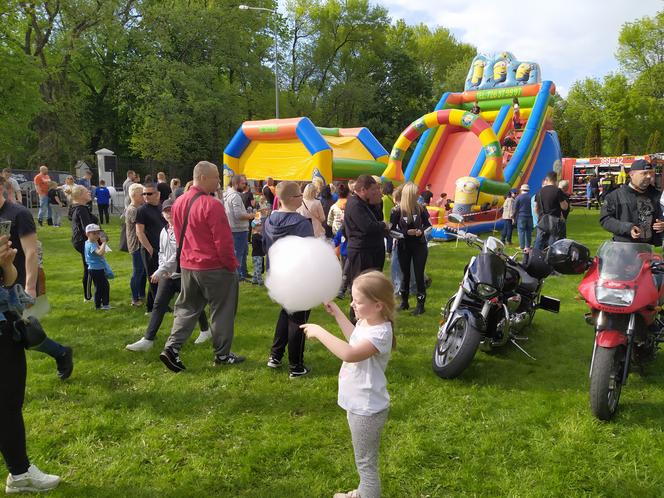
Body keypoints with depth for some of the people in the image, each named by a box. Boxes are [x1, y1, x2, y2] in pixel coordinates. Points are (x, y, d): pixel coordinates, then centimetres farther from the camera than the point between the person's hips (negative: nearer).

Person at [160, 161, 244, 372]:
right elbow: (223, 241, -19)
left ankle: (172, 348, 7)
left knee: (186, 308, 17)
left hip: (187, 265, 7)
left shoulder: (179, 202, 5)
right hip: (214, 267, -7)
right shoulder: (212, 205, -20)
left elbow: (179, 235, 13)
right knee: (221, 311, 8)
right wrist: (231, 266, -8)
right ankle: (222, 355, 18)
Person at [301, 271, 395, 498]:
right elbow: (355, 339, 22)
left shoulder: (380, 333, -30)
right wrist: (337, 313, 16)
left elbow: (350, 354, -44)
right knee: (365, 459, 29)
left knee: (366, 463, 8)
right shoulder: (366, 321, -1)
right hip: (359, 403, 10)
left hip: (367, 409, -10)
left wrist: (319, 331, -36)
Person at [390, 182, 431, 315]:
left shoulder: (420, 209, -4)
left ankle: (421, 303, 9)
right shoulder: (397, 210, -11)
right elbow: (392, 229, -8)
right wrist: (407, 232, -20)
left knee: (419, 274, 0)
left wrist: (421, 230, -14)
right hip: (404, 246, 0)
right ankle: (404, 301, 25)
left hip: (419, 245, 0)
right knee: (405, 274, 11)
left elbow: (427, 224, 7)